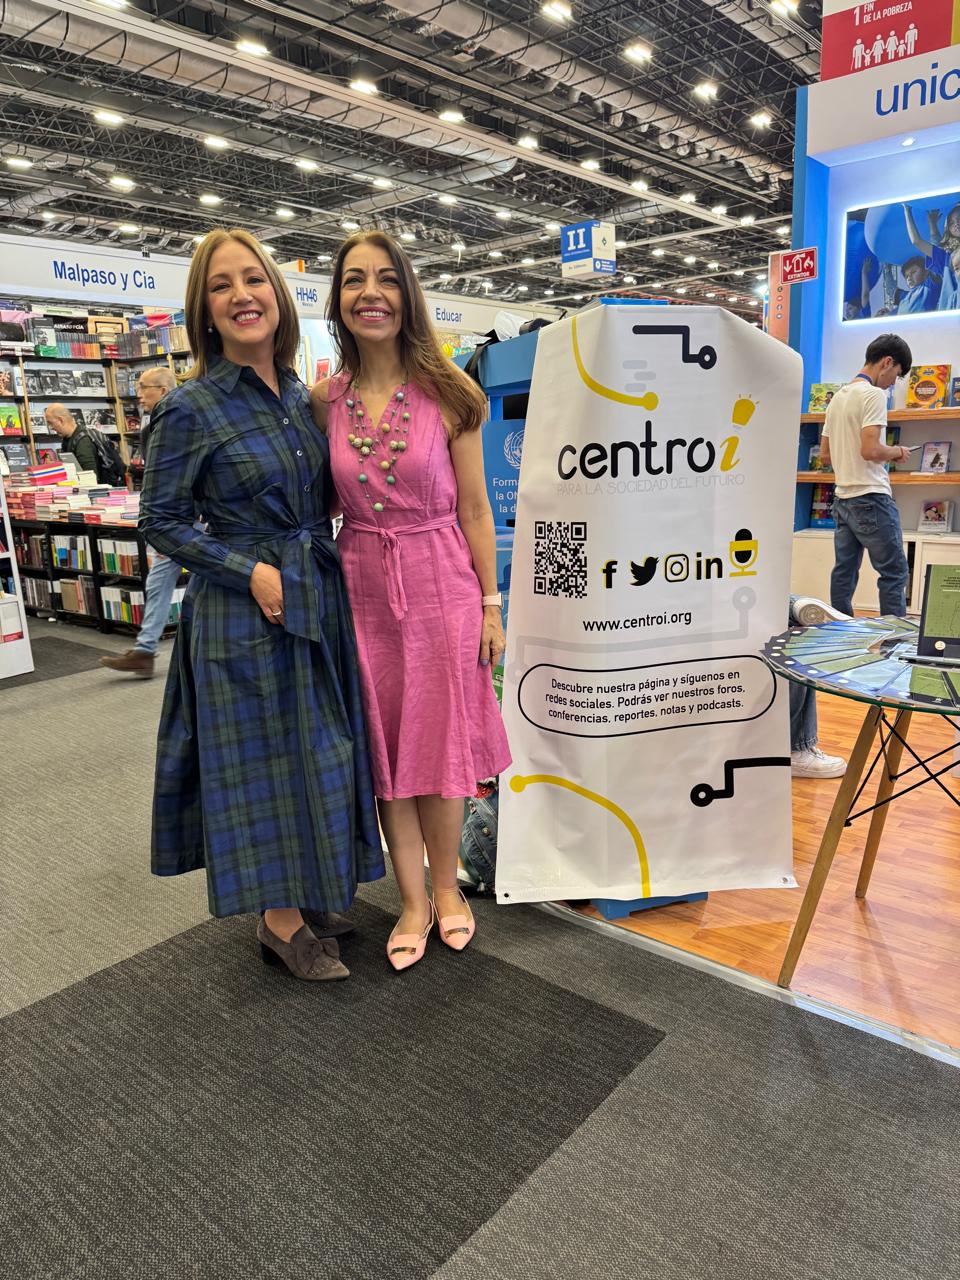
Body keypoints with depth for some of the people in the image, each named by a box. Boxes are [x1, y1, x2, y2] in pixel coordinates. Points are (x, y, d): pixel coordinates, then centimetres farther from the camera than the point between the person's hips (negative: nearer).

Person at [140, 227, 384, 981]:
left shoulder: (300, 395, 8)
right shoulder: (190, 409, -11)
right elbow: (160, 520, -8)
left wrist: (318, 565, 4)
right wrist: (252, 571, -17)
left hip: (320, 600, 7)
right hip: (246, 613, -6)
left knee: (321, 753, 15)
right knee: (265, 759, 3)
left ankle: (310, 896, 34)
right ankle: (280, 922, 22)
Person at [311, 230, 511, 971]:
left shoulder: (446, 395, -4)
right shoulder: (325, 403, 2)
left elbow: (474, 508, -3)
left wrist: (490, 604, -4)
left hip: (441, 584, -2)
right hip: (364, 589, 3)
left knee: (441, 744, 7)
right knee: (384, 746, 10)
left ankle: (447, 887, 31)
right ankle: (414, 902, 28)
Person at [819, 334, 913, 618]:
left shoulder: (838, 397, 16)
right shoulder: (874, 395, -10)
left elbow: (824, 455, 18)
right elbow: (869, 449, -20)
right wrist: (897, 452, -2)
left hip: (842, 498, 9)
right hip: (871, 498, -9)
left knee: (844, 572, 9)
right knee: (894, 572, -4)